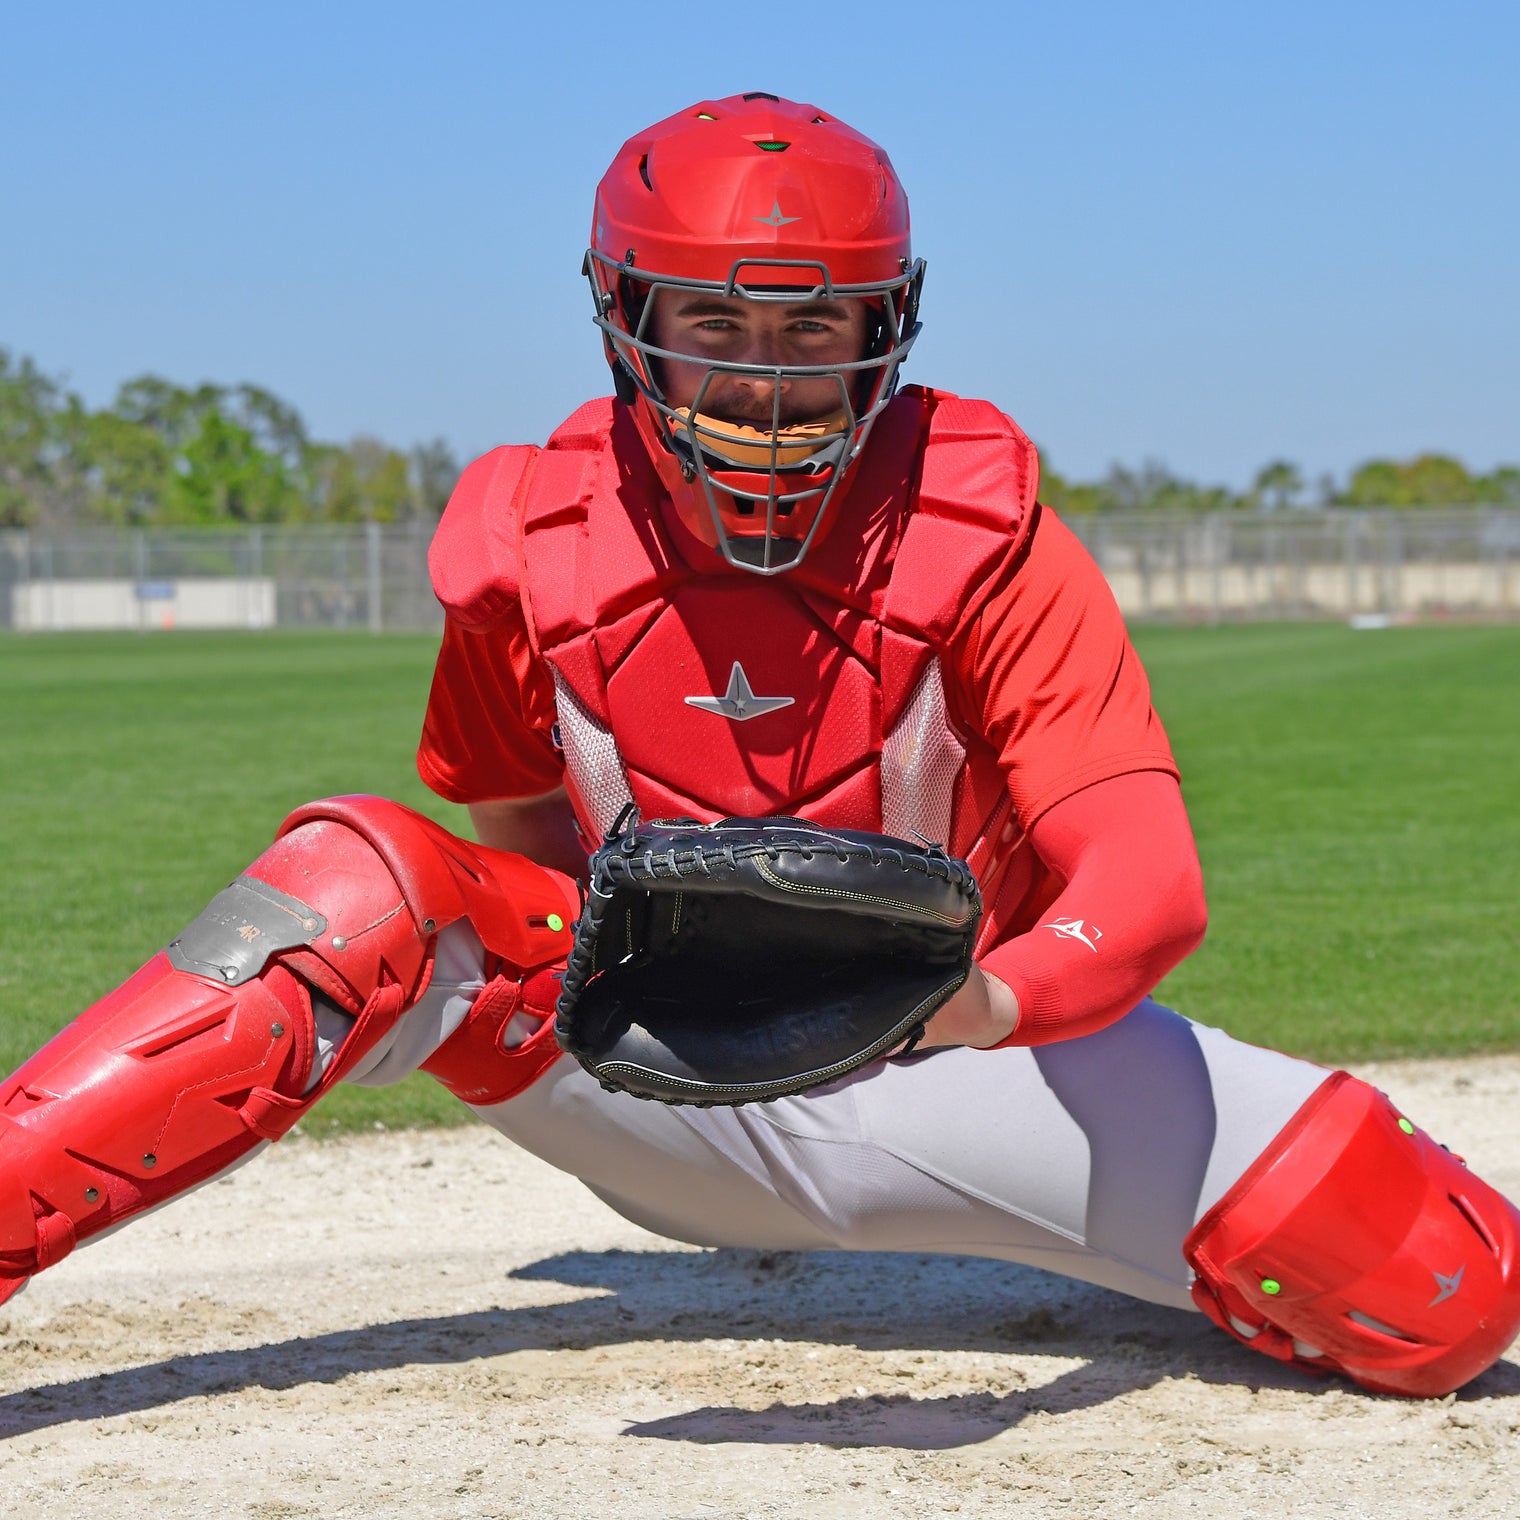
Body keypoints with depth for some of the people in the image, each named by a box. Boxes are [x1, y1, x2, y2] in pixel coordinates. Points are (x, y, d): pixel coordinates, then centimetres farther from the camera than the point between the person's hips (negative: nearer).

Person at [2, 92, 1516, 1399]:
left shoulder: (983, 550, -20)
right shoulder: (534, 553, -12)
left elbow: (1150, 881, -30)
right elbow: (516, 834, 8)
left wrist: (990, 1003, -50)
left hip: (951, 1069, -1)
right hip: (661, 1083, 1)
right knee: (359, 887, -25)